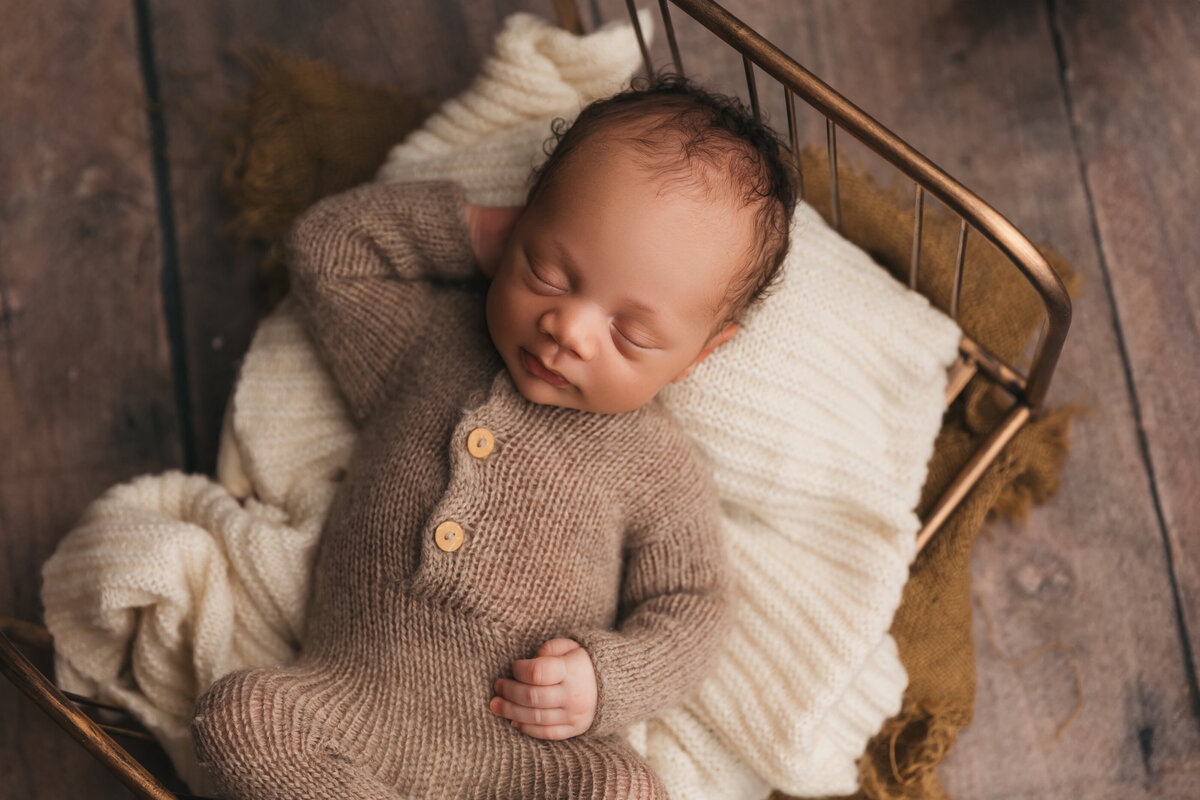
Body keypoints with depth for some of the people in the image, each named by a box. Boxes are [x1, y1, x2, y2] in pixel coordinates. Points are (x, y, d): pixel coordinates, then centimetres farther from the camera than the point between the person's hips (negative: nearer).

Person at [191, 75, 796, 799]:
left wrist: (603, 679, -14)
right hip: (350, 705, 2)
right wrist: (470, 231, 7)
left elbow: (688, 612, 5)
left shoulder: (660, 473, 2)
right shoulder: (430, 340, 9)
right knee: (238, 712, -26)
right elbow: (325, 249, 16)